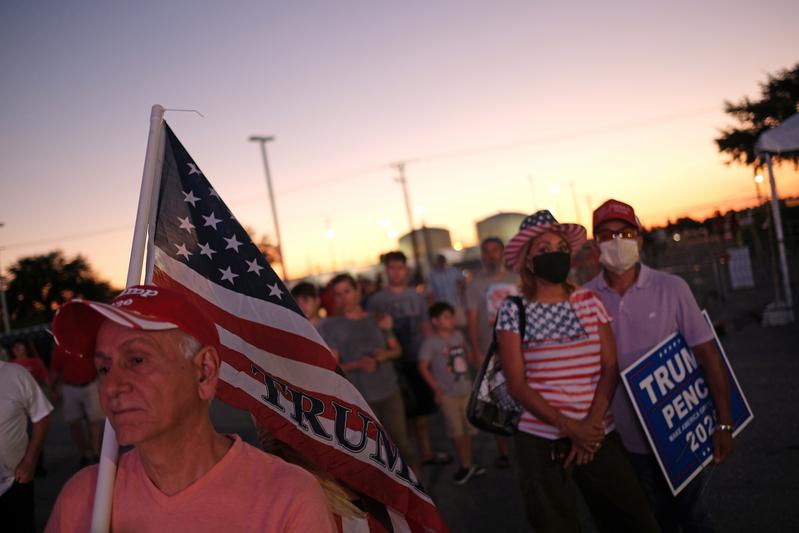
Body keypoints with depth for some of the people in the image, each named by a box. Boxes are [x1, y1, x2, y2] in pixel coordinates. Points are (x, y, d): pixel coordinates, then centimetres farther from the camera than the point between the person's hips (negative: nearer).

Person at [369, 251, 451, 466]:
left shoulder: (416, 297, 8)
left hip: (418, 360, 4)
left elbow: (426, 327, 12)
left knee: (420, 409, 15)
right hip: (395, 363, -4)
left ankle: (426, 452, 27)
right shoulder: (377, 300, -5)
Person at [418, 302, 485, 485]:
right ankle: (465, 466, 17)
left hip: (467, 390, 6)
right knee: (456, 431, 3)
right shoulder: (431, 342, -14)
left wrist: (468, 377, 8)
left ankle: (468, 465, 27)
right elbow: (423, 367, -14)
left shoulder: (458, 335, 5)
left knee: (468, 429, 13)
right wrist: (436, 388, -14)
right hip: (448, 394, -6)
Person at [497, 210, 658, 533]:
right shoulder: (513, 310, -3)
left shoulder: (590, 302, 5)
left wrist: (590, 425, -12)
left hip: (599, 435, 3)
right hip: (541, 440, -2)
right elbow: (517, 384, -7)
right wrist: (568, 427, -15)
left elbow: (610, 368, 1)